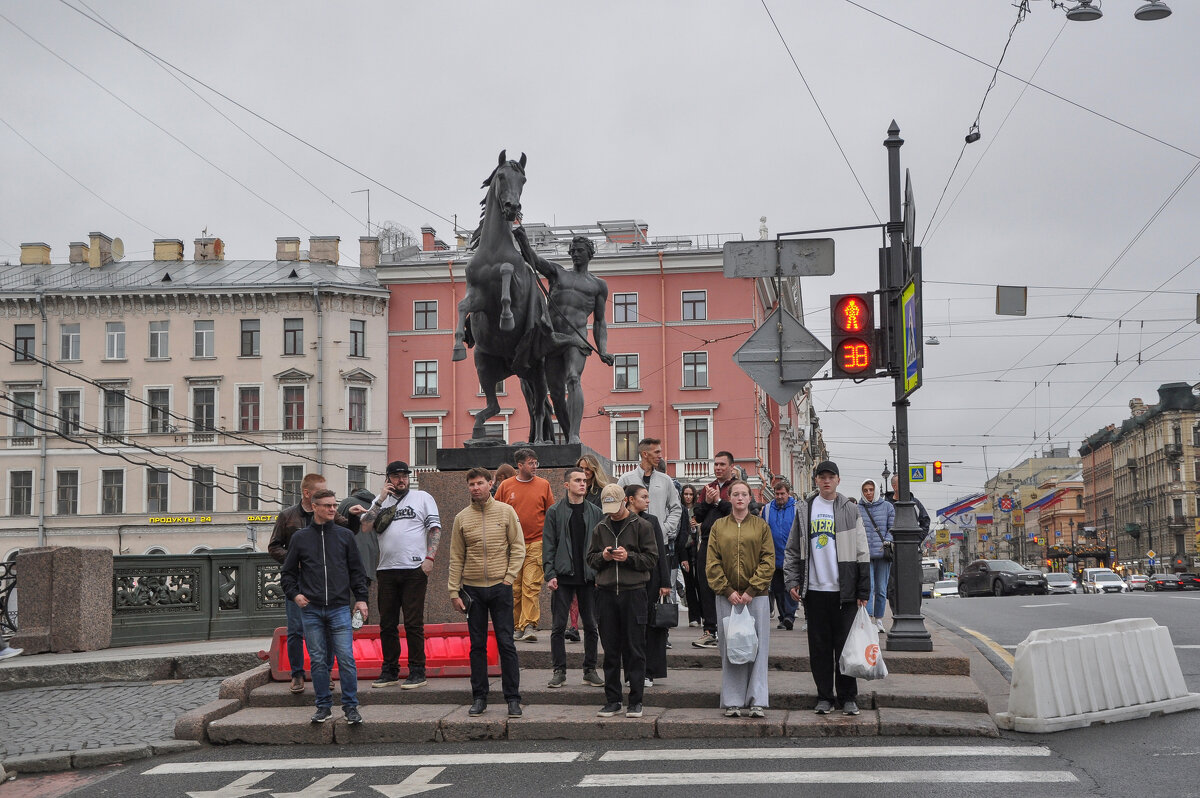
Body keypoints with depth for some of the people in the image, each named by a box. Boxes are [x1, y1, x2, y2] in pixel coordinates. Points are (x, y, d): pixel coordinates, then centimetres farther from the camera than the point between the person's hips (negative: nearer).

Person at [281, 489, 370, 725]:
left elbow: (357, 570, 11)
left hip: (339, 608, -1)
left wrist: (361, 598, 4)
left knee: (346, 659, -6)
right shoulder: (300, 538, 8)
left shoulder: (345, 535, 8)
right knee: (318, 661, 4)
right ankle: (324, 706, 14)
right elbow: (287, 571, 15)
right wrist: (294, 594, 1)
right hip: (311, 610, 1)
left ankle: (351, 707, 2)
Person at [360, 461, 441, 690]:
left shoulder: (423, 498, 8)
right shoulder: (380, 501, 17)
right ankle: (389, 670, 16)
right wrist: (381, 500, -3)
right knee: (387, 624, 7)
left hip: (414, 570, -4)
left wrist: (430, 557, -10)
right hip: (386, 569, 4)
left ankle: (417, 672, 2)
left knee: (413, 623, -4)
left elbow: (435, 528, 2)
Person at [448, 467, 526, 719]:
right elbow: (456, 558, 6)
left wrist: (509, 577, -8)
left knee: (506, 644, -1)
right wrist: (454, 591, 1)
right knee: (477, 645, 6)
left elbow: (518, 548, 2)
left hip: (500, 587, -1)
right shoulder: (462, 518, 5)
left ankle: (513, 698, 4)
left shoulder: (505, 512, 2)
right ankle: (479, 698, 13)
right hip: (472, 588, 2)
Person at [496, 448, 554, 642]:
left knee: (531, 586, -11)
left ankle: (529, 626, -13)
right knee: (514, 588, 4)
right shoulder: (506, 486, 6)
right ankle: (517, 626, 13)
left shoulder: (543, 485, 6)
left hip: (536, 543, -1)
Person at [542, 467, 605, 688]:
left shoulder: (595, 513, 8)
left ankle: (590, 670, 16)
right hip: (563, 577, -2)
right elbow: (548, 545, 0)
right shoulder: (555, 512, 2)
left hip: (589, 577, 2)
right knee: (558, 626, 1)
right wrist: (550, 574, -9)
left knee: (591, 626, 6)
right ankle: (559, 671, 9)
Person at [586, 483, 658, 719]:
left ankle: (636, 701, 6)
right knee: (610, 651, 6)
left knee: (635, 650, 0)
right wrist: (603, 556, -4)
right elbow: (590, 558, 17)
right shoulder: (600, 528, 13)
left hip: (633, 593, -3)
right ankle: (612, 700, 13)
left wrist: (629, 557, -14)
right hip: (606, 593, 3)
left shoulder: (642, 526, 2)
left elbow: (652, 559, -1)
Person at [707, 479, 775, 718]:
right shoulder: (718, 527, 7)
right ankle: (733, 702, 7)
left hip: (756, 596, -1)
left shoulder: (761, 526, 5)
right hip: (727, 596, 1)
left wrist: (752, 590, -9)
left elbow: (768, 561, 0)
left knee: (757, 647, -1)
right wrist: (728, 590, -8)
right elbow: (712, 562, 3)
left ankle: (757, 702, 1)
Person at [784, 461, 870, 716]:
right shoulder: (804, 510, 9)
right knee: (819, 647, 6)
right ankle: (825, 696, 14)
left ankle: (848, 697, 11)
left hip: (844, 590, -2)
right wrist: (792, 581, 2)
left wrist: (863, 590, -2)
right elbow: (792, 550, 13)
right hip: (814, 590, 2)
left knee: (845, 645, 1)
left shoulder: (850, 510, 4)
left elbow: (862, 552, 3)